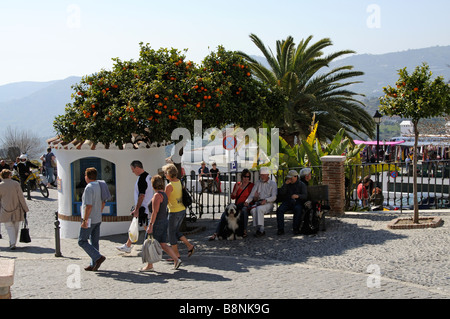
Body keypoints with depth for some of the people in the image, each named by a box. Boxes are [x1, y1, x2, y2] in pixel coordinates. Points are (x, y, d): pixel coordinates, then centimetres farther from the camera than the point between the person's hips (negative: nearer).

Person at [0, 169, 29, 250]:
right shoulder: (16, 184, -5)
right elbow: (21, 197, -4)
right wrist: (25, 209, 2)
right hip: (16, 210, 1)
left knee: (9, 227, 3)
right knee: (15, 227, 13)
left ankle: (12, 243, -13)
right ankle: (13, 242, 20)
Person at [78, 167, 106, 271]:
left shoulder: (89, 188, -18)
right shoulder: (99, 186, 9)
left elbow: (89, 206, -23)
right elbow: (103, 203, 16)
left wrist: (85, 220, -20)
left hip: (89, 220, -9)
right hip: (98, 219, 9)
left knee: (82, 241, 0)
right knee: (94, 242, 12)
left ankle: (98, 257, -11)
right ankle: (93, 265, 14)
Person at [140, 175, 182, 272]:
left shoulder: (157, 195, -17)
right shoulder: (164, 194, 12)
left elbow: (155, 212, -21)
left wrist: (150, 225, -21)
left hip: (157, 223, -9)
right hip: (165, 221, 9)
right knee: (163, 245, 11)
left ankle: (149, 266, 10)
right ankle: (176, 259, 5)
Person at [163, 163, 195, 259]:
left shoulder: (169, 186, -19)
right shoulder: (179, 182, 1)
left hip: (174, 212, -8)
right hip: (182, 210, 8)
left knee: (171, 233, 7)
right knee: (176, 231, 21)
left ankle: (176, 255, 12)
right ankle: (190, 246, 13)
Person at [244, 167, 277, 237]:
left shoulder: (273, 183, 9)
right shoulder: (257, 183, 20)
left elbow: (274, 197, -2)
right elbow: (252, 194, 11)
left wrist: (266, 200, -21)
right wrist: (247, 201, -9)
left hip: (268, 203, -3)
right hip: (258, 202, 3)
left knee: (259, 209, -35)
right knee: (253, 210, -31)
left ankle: (260, 230, -34)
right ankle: (259, 229, -28)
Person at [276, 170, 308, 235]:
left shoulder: (301, 184, 7)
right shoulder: (287, 184, 15)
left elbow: (305, 196, -5)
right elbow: (281, 193, 3)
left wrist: (298, 196, -26)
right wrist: (285, 184, -7)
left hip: (297, 202, -3)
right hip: (287, 202, 3)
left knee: (298, 209, -36)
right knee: (279, 210, -26)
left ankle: (296, 228, -28)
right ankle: (280, 229, -24)